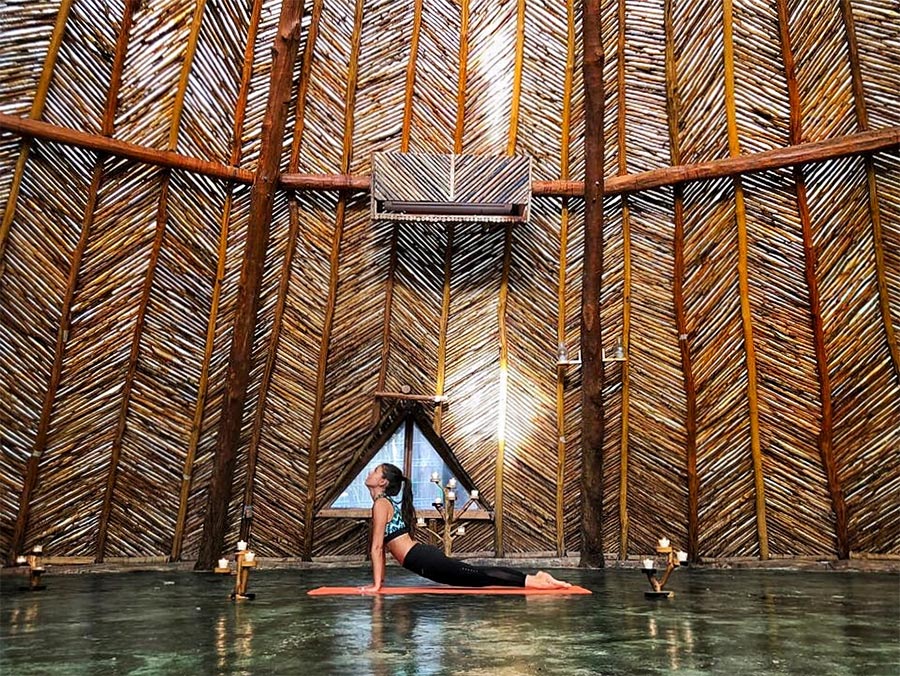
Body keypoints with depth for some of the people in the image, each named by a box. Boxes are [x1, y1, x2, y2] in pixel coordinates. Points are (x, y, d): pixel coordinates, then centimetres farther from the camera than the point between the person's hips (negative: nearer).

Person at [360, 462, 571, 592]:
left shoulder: (381, 504, -9)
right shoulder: (387, 502, 19)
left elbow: (377, 546, -12)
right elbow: (382, 545, 25)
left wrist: (376, 584, -10)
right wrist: (379, 579, 24)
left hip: (424, 560, -8)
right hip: (425, 556, 8)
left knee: (477, 575, -9)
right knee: (476, 575, 8)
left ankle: (532, 580, -9)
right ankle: (535, 577, 10)